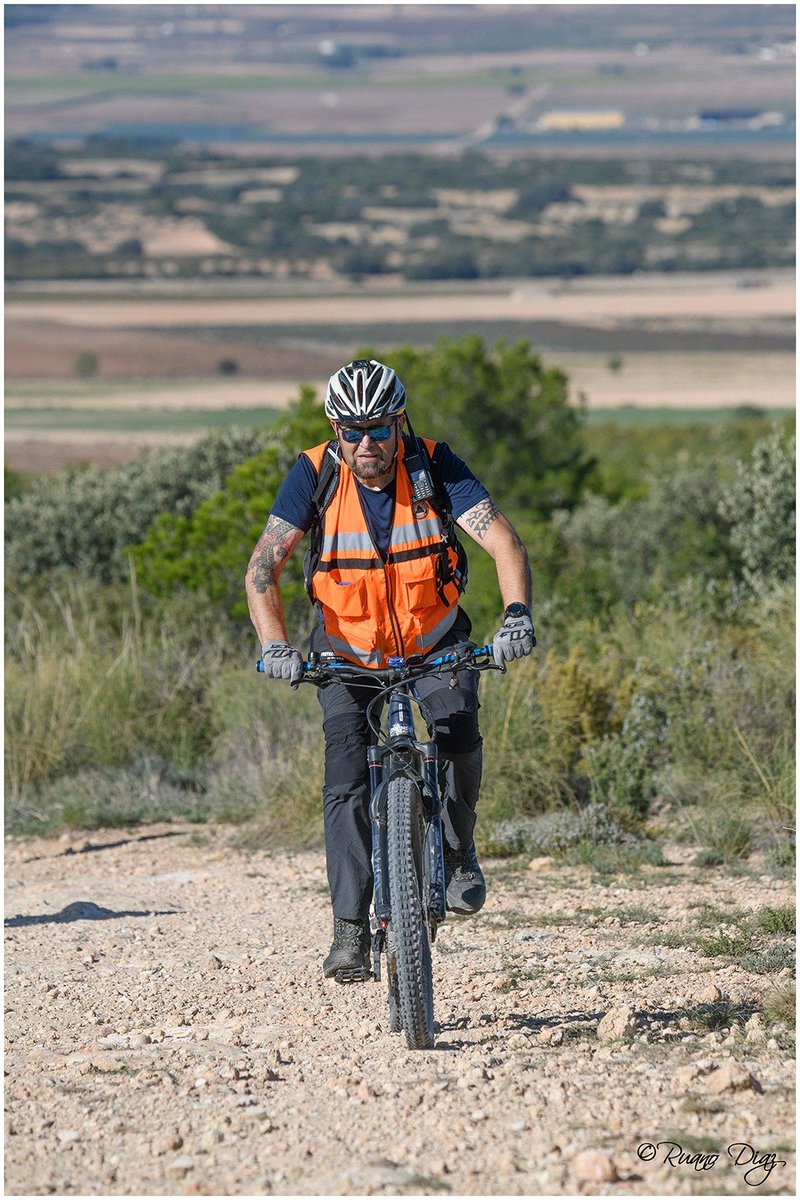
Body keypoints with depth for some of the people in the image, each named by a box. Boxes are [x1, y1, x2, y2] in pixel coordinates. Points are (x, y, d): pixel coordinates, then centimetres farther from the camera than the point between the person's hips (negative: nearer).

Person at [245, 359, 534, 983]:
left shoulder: (435, 465, -18)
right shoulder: (315, 475, -18)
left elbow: (506, 544, -25)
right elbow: (263, 568, -22)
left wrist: (517, 615, -44)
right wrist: (276, 645, -39)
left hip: (437, 645, 0)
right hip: (349, 653, 0)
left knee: (459, 735, -27)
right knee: (347, 782, -17)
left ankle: (458, 853, 1)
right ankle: (352, 931, -14)